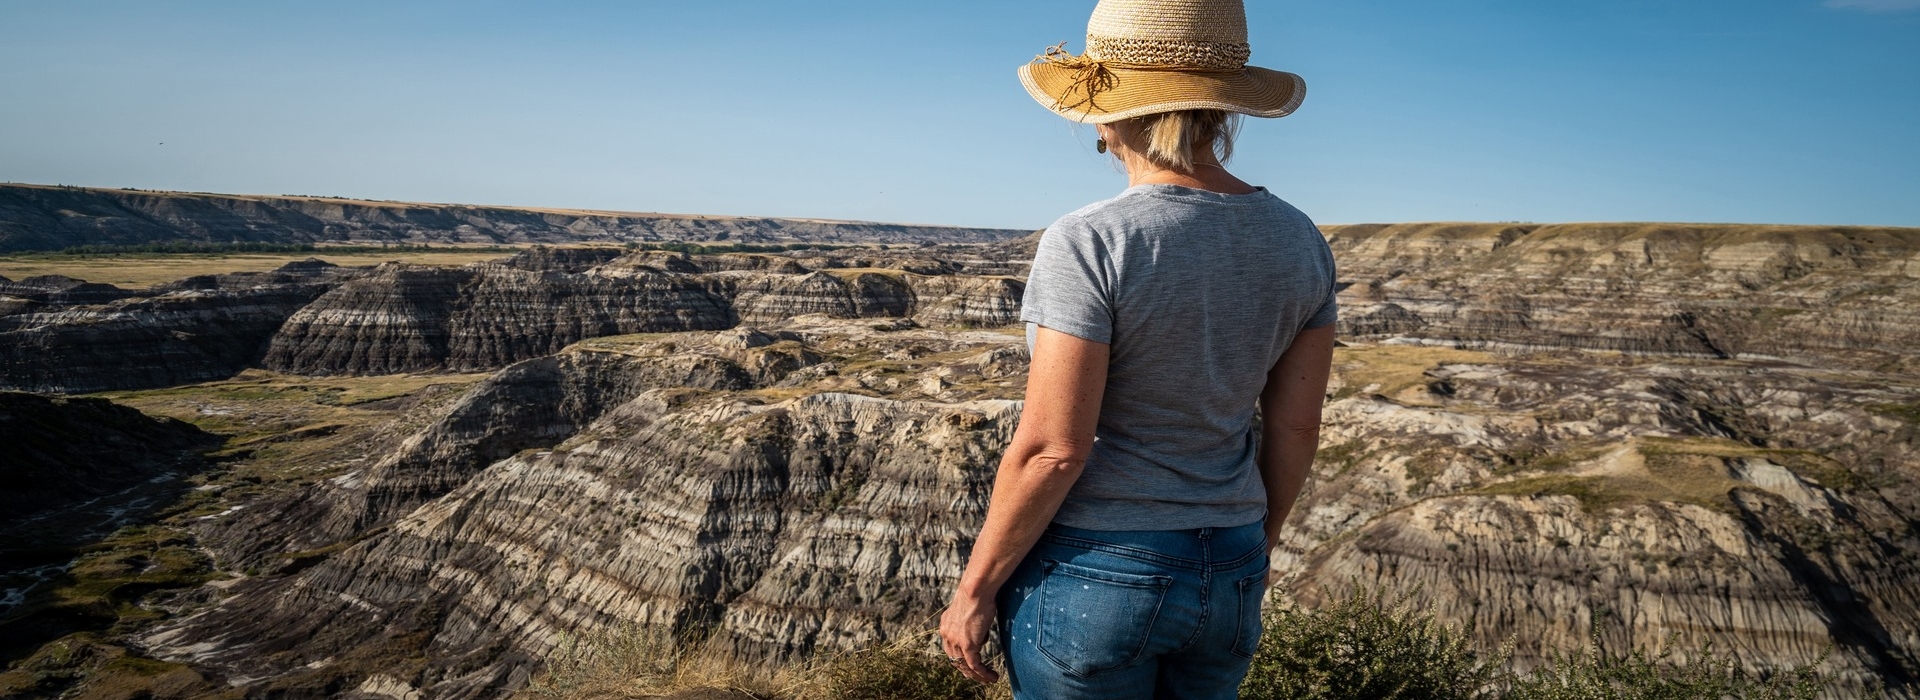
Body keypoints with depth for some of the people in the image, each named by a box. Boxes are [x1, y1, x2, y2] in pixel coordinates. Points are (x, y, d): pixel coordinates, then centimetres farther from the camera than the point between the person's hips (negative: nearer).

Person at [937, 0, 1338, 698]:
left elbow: (1051, 449, -20)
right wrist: (1254, 550, 18)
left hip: (1093, 579, -5)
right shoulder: (1298, 241, -2)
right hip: (1229, 575, 6)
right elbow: (1295, 428, 4)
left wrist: (975, 589, -8)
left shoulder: (1088, 244, -20)